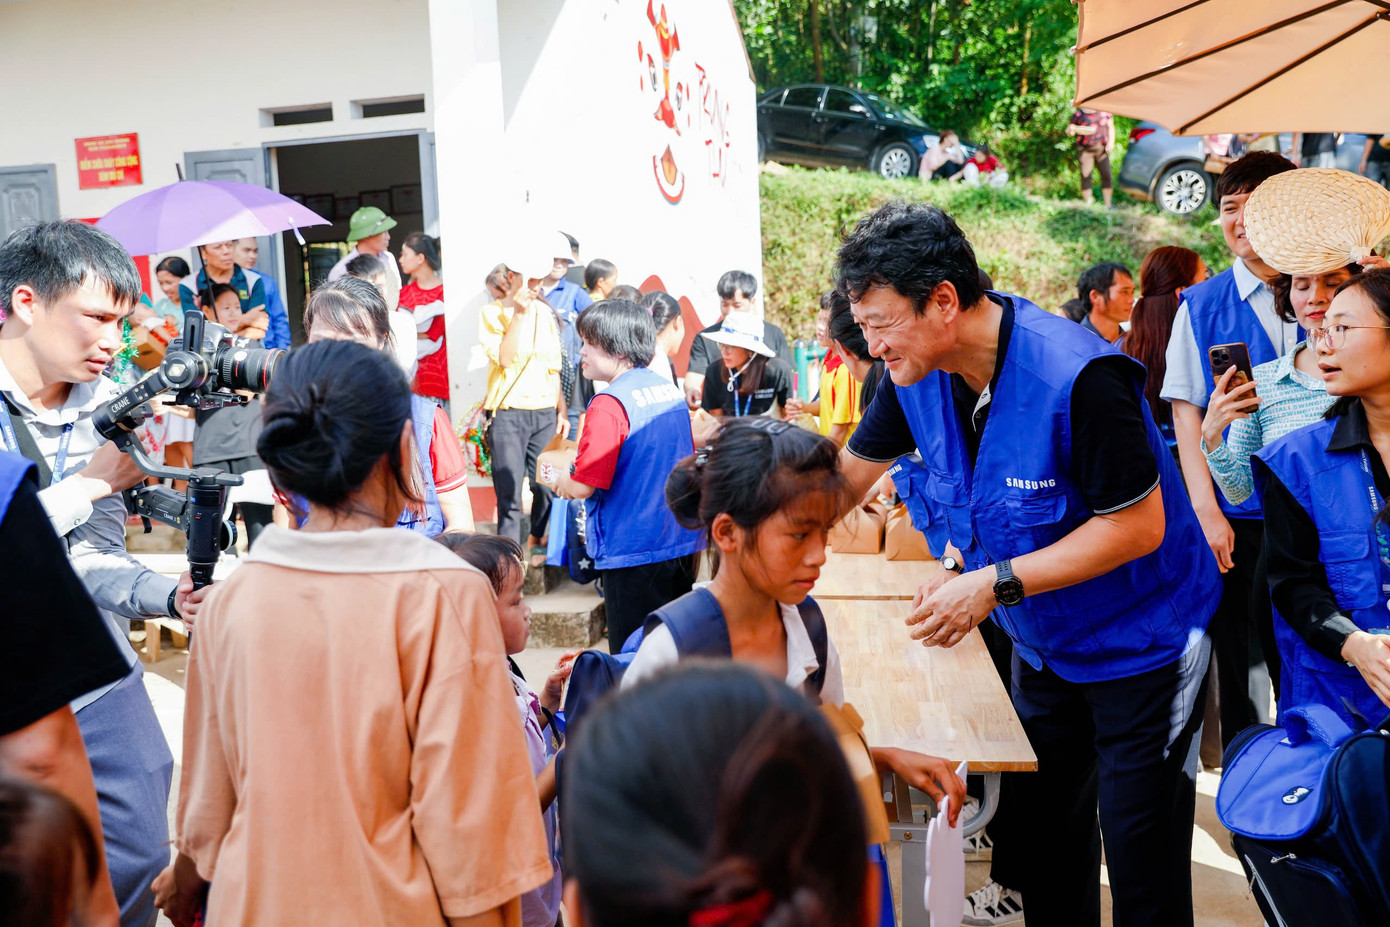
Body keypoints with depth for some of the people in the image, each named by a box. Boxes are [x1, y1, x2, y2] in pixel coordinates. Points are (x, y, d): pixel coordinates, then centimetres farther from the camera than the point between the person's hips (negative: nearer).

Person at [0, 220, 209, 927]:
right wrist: (92, 482, -21)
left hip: (95, 681, 4)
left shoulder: (108, 409, 2)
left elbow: (90, 555, 3)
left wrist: (170, 596, -14)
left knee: (138, 864, 10)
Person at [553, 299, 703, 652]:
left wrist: (561, 483, 4)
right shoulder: (670, 389, 7)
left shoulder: (609, 404, -18)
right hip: (681, 543, 8)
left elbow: (583, 486, -20)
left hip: (632, 549, -8)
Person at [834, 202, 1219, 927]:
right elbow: (849, 474, 4)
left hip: (1142, 642, -6)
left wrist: (994, 583, -28)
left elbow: (1139, 526, -26)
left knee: (1142, 866, 3)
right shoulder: (918, 371, -10)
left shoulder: (1077, 376, -31)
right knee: (1043, 837, 20)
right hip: (1043, 642, 7)